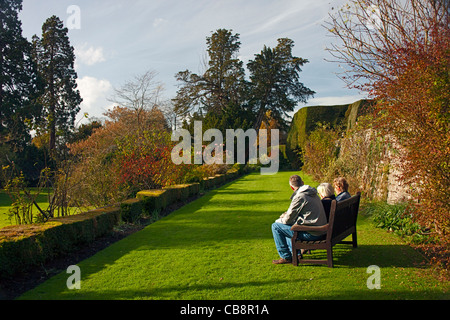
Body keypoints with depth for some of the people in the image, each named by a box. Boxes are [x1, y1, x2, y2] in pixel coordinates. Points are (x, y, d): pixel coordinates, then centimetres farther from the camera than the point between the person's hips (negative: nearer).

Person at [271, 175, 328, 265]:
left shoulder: (299, 197, -17)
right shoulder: (313, 194, 12)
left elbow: (288, 219, -12)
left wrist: (279, 220, 10)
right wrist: (287, 213, 17)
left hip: (311, 234, -9)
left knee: (276, 226, -1)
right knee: (286, 227, 27)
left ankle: (286, 257, 7)